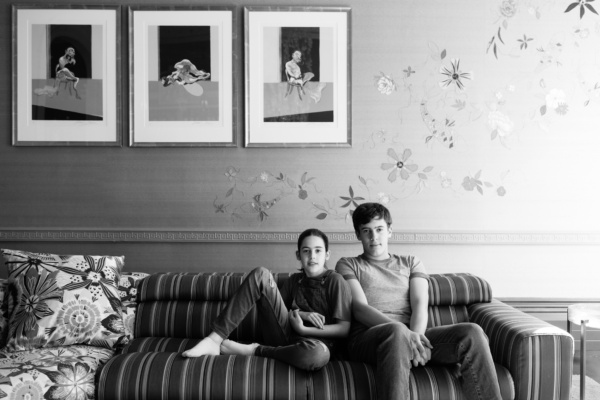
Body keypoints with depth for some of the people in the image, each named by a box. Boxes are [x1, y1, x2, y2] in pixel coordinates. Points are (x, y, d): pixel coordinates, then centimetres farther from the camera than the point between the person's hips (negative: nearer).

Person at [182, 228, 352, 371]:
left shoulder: (335, 281, -2)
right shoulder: (294, 280, 15)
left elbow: (344, 328, -7)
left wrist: (303, 329, -14)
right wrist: (301, 314, -7)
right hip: (284, 333, 4)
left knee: (319, 354, -46)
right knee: (260, 274, -14)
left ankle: (253, 350, -22)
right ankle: (215, 339, -20)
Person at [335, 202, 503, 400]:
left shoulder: (411, 263, 26)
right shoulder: (347, 265, 16)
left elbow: (420, 305, 8)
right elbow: (360, 308, -1)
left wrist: (415, 336, -17)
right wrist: (407, 336, -18)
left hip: (414, 334, 4)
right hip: (367, 336, -3)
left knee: (472, 331, -23)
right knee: (397, 332, -41)